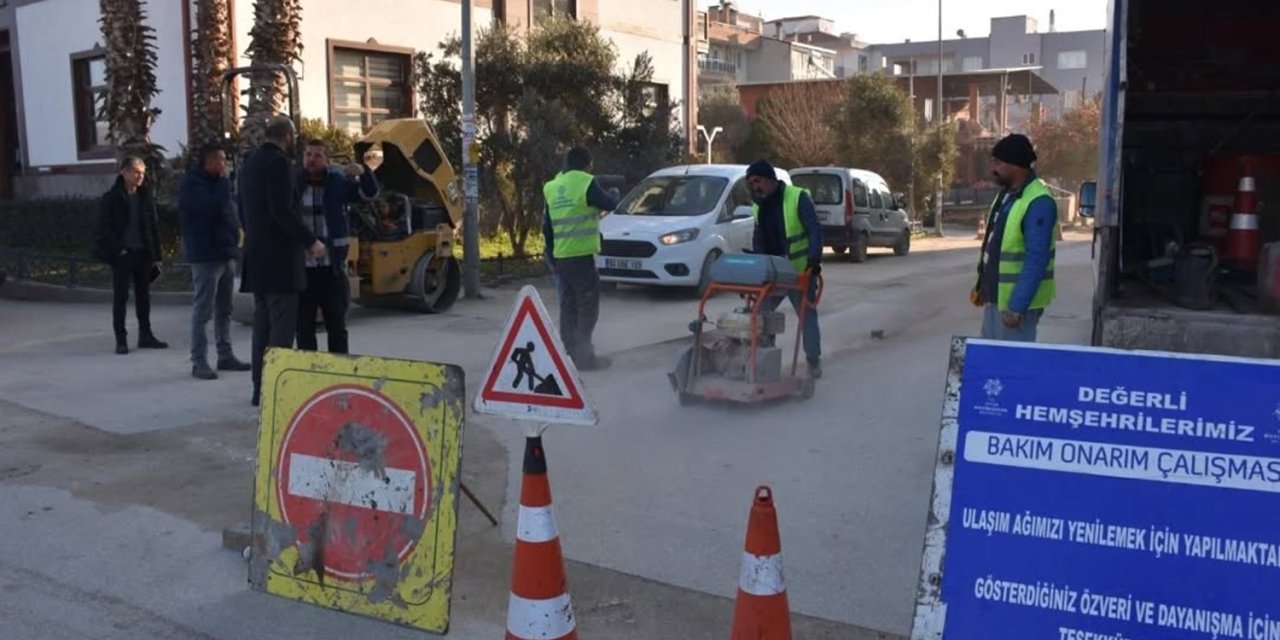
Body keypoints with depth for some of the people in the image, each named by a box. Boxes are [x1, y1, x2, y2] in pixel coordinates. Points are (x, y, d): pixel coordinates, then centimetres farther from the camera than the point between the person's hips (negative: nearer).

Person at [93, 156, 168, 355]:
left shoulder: (146, 195, 6)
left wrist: (156, 254, 4)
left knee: (143, 295, 10)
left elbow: (154, 226, 7)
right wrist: (117, 250, -14)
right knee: (120, 297, 3)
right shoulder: (111, 198, -5)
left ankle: (145, 335, 19)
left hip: (143, 252, 4)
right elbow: (104, 228, -6)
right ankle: (121, 339, 8)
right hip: (122, 254, -4)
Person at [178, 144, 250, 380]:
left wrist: (235, 229, 7)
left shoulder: (215, 182, 16)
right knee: (203, 311, -7)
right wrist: (224, 182, -14)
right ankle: (199, 362, -3)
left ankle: (225, 355, 20)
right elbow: (213, 207, -24)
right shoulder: (192, 184, -10)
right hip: (206, 255, -9)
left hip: (226, 252, 9)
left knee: (224, 309, 13)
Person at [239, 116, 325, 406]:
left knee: (263, 323, 13)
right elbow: (283, 211, -21)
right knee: (282, 326, -5)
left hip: (257, 254, 9)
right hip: (279, 255, -9)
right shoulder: (279, 163, -13)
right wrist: (310, 240, -13)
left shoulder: (250, 162, 14)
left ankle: (260, 388, 17)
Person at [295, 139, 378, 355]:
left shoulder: (338, 182, 2)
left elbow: (370, 193, -6)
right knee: (304, 326, 8)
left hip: (332, 267, 0)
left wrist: (363, 173, -24)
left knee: (336, 325, 10)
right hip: (301, 268, 0)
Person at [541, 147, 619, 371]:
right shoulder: (586, 183, -10)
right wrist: (612, 196, 21)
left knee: (568, 306, 13)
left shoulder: (552, 188, 11)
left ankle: (570, 353, 16)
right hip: (581, 256, -7)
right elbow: (610, 204, -1)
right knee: (587, 306, -1)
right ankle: (584, 356, -3)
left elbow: (546, 226, 15)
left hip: (561, 258, 7)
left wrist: (552, 257, 22)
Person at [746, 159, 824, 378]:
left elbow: (815, 230, -17)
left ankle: (814, 361, 20)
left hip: (800, 270, -5)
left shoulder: (798, 197, -13)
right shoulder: (758, 205, 7)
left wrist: (814, 260, -29)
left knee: (808, 315, 6)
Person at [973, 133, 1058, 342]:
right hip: (995, 295, 9)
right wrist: (981, 285, 19)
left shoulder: (1038, 203, -20)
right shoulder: (1006, 193, 9)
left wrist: (1017, 306, -27)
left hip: (1017, 300, -9)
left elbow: (1036, 260, -24)